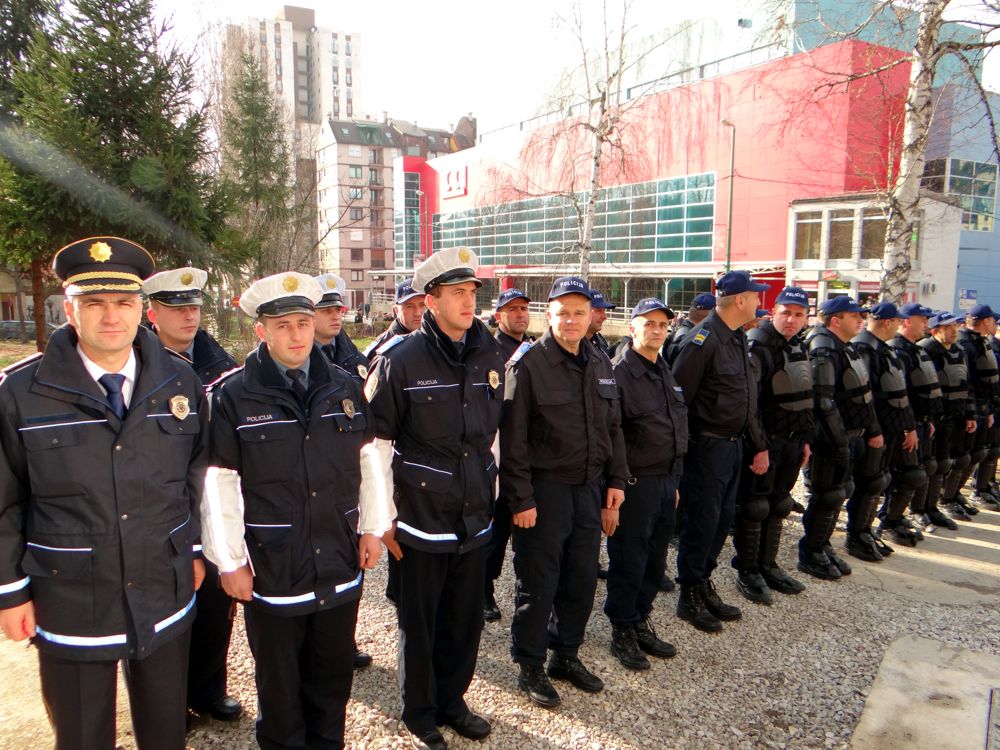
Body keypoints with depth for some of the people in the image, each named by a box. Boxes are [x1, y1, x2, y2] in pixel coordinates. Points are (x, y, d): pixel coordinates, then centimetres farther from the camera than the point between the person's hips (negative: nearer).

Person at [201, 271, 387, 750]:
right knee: (279, 681, 17)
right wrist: (229, 562, -7)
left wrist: (372, 527, 5)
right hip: (271, 571, -3)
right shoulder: (232, 396, -10)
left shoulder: (345, 387, 0)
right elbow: (218, 485, -9)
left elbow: (368, 460, 7)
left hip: (341, 567, 3)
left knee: (334, 673, 21)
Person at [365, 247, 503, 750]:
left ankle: (452, 701, 40)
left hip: (474, 518, 5)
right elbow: (373, 440, -10)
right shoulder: (400, 359, -12)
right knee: (419, 621, 12)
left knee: (465, 618, 17)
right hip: (421, 517, -4)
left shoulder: (490, 356, 3)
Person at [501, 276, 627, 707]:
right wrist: (521, 498, -15)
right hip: (545, 490, -6)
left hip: (590, 489, 6)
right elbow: (513, 439, -13)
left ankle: (566, 655, 34)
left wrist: (616, 480, 10)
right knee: (538, 583, 5)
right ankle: (530, 666, 24)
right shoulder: (527, 364, -11)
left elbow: (612, 428, 16)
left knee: (583, 579, 15)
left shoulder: (601, 364, 9)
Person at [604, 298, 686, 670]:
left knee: (655, 559, 15)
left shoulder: (665, 372, 14)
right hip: (636, 482, -8)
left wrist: (675, 480, 19)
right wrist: (618, 481, -16)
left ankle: (641, 622, 32)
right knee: (628, 559, 3)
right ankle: (623, 632, 20)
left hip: (666, 480, 8)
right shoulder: (619, 373, -13)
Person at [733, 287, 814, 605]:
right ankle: (747, 572, 13)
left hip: (791, 442, 8)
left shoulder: (799, 348, 12)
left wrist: (805, 439, 17)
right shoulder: (759, 347, -15)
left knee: (778, 506, 15)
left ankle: (767, 565, 27)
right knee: (754, 507, 1)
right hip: (764, 441, -8)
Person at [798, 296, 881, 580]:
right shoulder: (824, 353, -19)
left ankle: (823, 546, 30)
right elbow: (824, 402, -25)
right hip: (831, 440, -10)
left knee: (839, 493, 17)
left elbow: (861, 394, 19)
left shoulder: (845, 348, 14)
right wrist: (840, 444, -23)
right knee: (827, 497, -1)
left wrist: (872, 429, 17)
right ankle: (810, 554, 13)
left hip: (849, 436, 10)